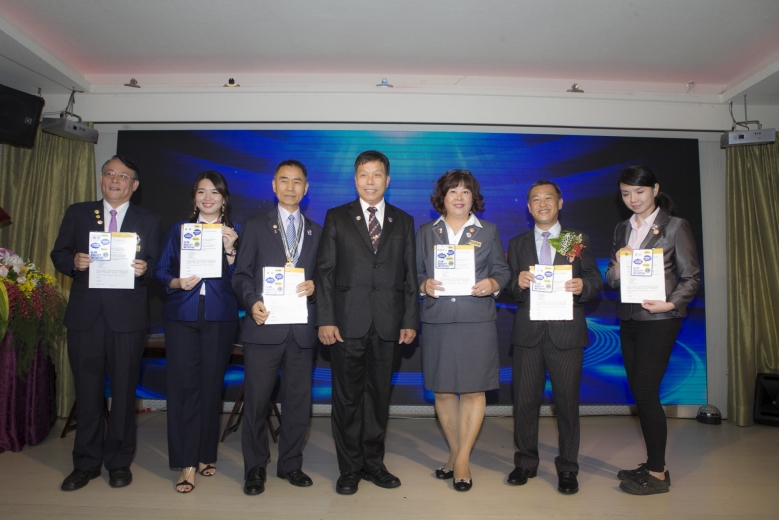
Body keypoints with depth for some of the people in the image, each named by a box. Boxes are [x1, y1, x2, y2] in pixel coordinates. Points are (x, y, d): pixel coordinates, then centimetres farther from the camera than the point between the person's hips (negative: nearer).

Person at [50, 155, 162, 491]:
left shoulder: (149, 221, 6)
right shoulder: (77, 213, 11)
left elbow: (156, 266, 2)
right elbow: (58, 255, 10)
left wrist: (144, 269, -19)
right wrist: (73, 262, -12)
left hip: (127, 316, -1)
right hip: (84, 314, 2)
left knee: (124, 390, 7)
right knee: (87, 391, 9)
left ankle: (119, 461, 21)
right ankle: (86, 463, 24)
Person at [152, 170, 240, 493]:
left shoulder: (234, 233, 6)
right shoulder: (178, 230, 11)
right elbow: (160, 271, 8)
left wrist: (230, 249, -16)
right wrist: (177, 283, -11)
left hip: (220, 318, 0)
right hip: (181, 317, 1)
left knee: (211, 385, 6)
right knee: (183, 386, -4)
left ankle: (205, 455, 22)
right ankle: (187, 463, 5)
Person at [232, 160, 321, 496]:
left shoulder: (316, 231, 16)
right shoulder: (256, 226, 10)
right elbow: (241, 275, 3)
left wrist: (314, 286, -10)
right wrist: (252, 302, -14)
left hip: (302, 329, 2)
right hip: (264, 326, -2)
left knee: (298, 401, 9)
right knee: (256, 400, 4)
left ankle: (290, 464, 26)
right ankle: (255, 468, 21)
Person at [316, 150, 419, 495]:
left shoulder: (403, 221, 11)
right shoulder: (337, 217, 6)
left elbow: (410, 274, 8)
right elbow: (324, 270, 1)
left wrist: (411, 320, 1)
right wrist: (325, 319, -8)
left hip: (388, 324, 2)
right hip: (347, 323, -1)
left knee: (379, 395, 11)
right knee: (347, 397, 6)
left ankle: (373, 462, 28)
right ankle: (349, 468, 22)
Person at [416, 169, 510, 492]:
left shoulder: (488, 231, 9)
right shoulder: (425, 232, 11)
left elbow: (502, 270, 8)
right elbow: (415, 272, 10)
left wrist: (493, 283, -12)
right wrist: (424, 285, -10)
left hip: (477, 322, -1)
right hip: (437, 321, 2)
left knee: (473, 390, 0)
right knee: (442, 390, 7)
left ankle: (462, 459, 14)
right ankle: (455, 453, 25)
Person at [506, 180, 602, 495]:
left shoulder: (579, 241, 9)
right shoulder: (517, 244, 12)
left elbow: (594, 279, 4)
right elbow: (509, 290, 6)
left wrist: (583, 286, -18)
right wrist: (519, 283, -16)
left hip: (566, 332, -1)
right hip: (528, 333, 1)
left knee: (567, 401, 6)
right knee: (524, 401, 7)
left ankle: (567, 468, 22)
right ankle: (525, 462, 24)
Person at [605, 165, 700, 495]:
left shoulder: (675, 227, -3)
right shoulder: (622, 230, 12)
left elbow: (692, 277, -4)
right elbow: (611, 280, 11)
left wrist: (671, 303, -18)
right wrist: (617, 268, -10)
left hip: (658, 320, -6)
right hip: (628, 319, 6)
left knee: (645, 393, -5)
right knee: (639, 393, 11)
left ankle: (658, 474, 9)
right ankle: (653, 464, 25)